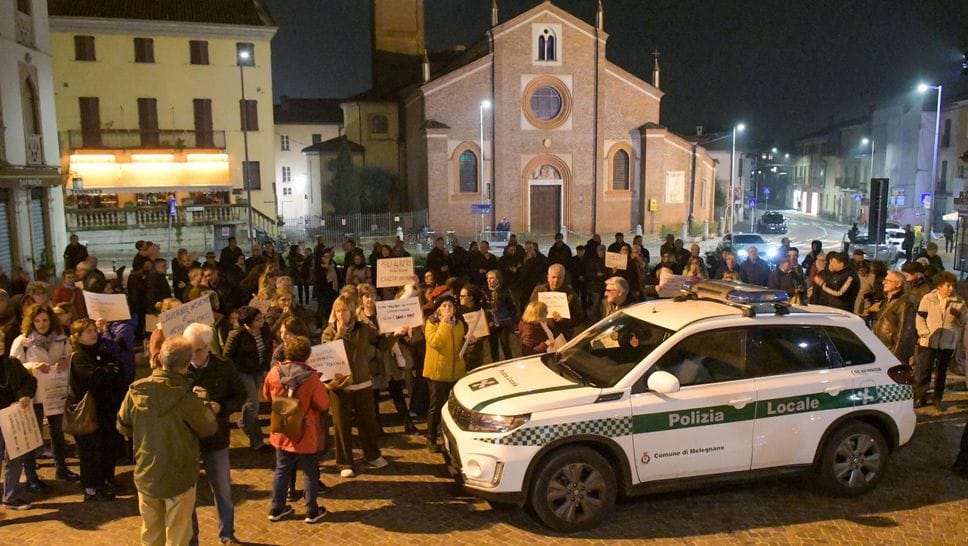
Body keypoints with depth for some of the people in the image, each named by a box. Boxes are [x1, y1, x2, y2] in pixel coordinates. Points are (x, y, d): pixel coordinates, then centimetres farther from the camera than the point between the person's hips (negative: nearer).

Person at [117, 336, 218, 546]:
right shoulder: (186, 398, -24)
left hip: (146, 475, 4)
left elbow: (123, 427, 4)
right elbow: (209, 429, -8)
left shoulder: (136, 391, -11)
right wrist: (209, 409, 11)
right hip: (179, 477, -4)